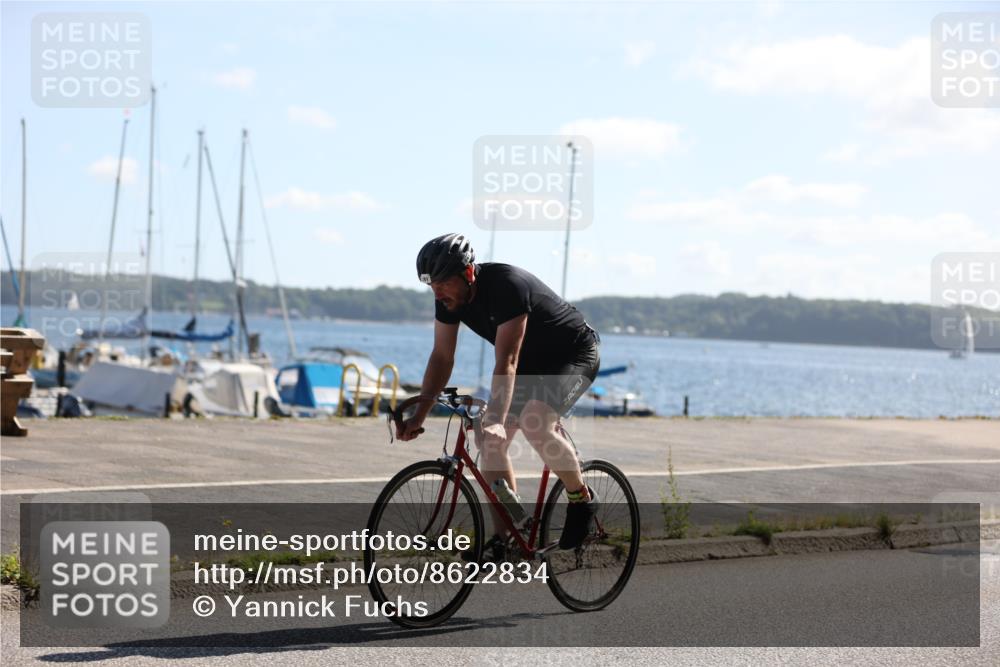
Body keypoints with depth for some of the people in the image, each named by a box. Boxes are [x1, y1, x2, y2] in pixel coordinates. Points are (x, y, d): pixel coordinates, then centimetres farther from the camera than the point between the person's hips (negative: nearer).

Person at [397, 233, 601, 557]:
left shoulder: (507, 286, -34)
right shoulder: (449, 298, -11)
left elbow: (507, 362, -40)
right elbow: (442, 358, -4)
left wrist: (496, 420, -48)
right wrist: (417, 417, -11)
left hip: (576, 354, -8)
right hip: (532, 360, 8)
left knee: (535, 423, -31)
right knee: (490, 440, -6)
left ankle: (582, 500, -8)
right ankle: (503, 540, 1)